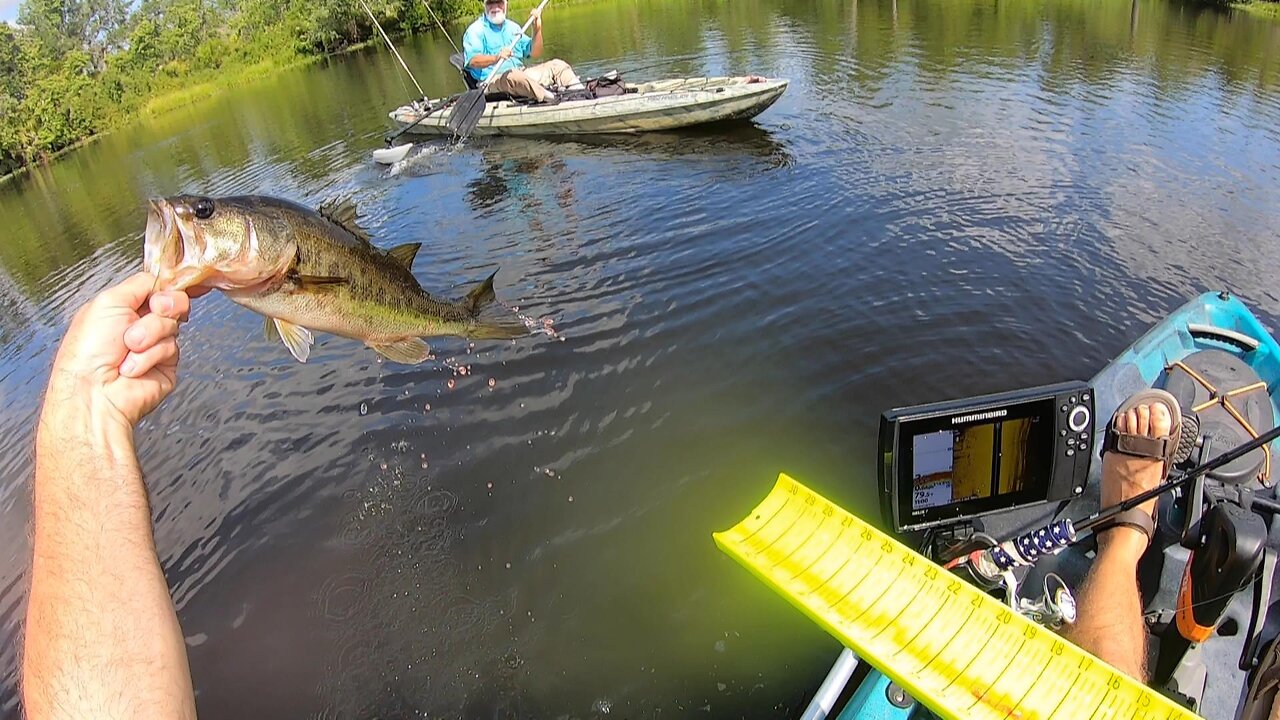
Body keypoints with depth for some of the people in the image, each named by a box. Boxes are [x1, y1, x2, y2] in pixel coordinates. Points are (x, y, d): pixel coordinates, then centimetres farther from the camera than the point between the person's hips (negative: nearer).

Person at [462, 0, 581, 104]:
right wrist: (496, 57, -36)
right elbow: (472, 61, -18)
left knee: (558, 65, -2)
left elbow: (535, 53, 16)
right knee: (514, 76, -40)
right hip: (492, 80, -7)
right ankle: (552, 100, -47)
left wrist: (537, 29, 0)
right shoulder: (476, 30, 0)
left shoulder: (512, 27, 19)